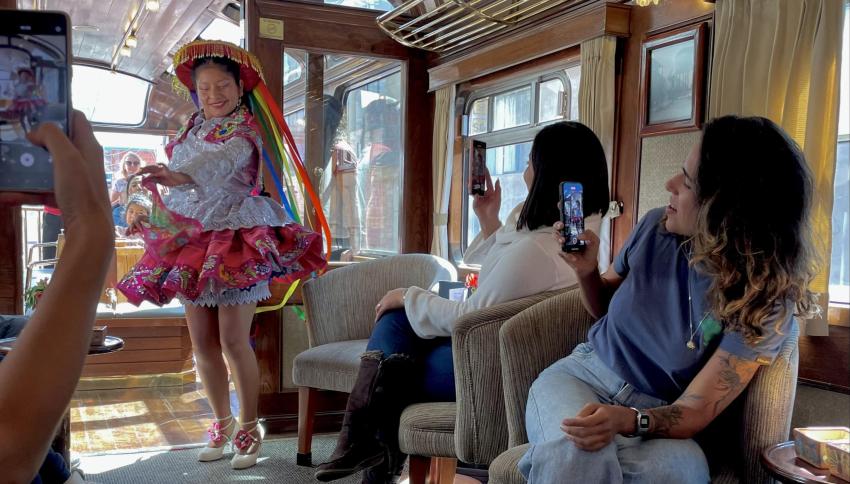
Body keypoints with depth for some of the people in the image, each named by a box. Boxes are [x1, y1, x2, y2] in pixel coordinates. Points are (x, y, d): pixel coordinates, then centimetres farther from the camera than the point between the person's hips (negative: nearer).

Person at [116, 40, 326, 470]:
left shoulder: (246, 128, -6)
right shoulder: (191, 130, 14)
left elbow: (223, 161, -28)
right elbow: (174, 183, 15)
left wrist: (181, 176, -45)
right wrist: (147, 210, 1)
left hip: (235, 239, -6)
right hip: (191, 240, 6)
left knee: (233, 341, -7)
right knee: (202, 340, 7)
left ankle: (248, 428, 8)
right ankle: (222, 423, 21)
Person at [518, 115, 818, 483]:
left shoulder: (766, 303, -13)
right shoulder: (656, 227, -3)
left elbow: (694, 412, -16)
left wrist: (627, 420, -37)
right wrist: (586, 270, -7)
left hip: (655, 416, -1)